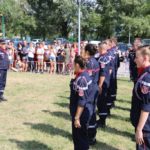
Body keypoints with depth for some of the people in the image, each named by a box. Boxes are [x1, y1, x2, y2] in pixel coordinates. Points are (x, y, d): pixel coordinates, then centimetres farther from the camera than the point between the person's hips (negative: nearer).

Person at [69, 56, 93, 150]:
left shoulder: (81, 79, -24)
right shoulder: (85, 75, 5)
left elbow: (82, 101, -25)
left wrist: (77, 117, -22)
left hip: (82, 112, -9)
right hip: (86, 110, 9)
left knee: (79, 137, 3)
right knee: (82, 135, 22)